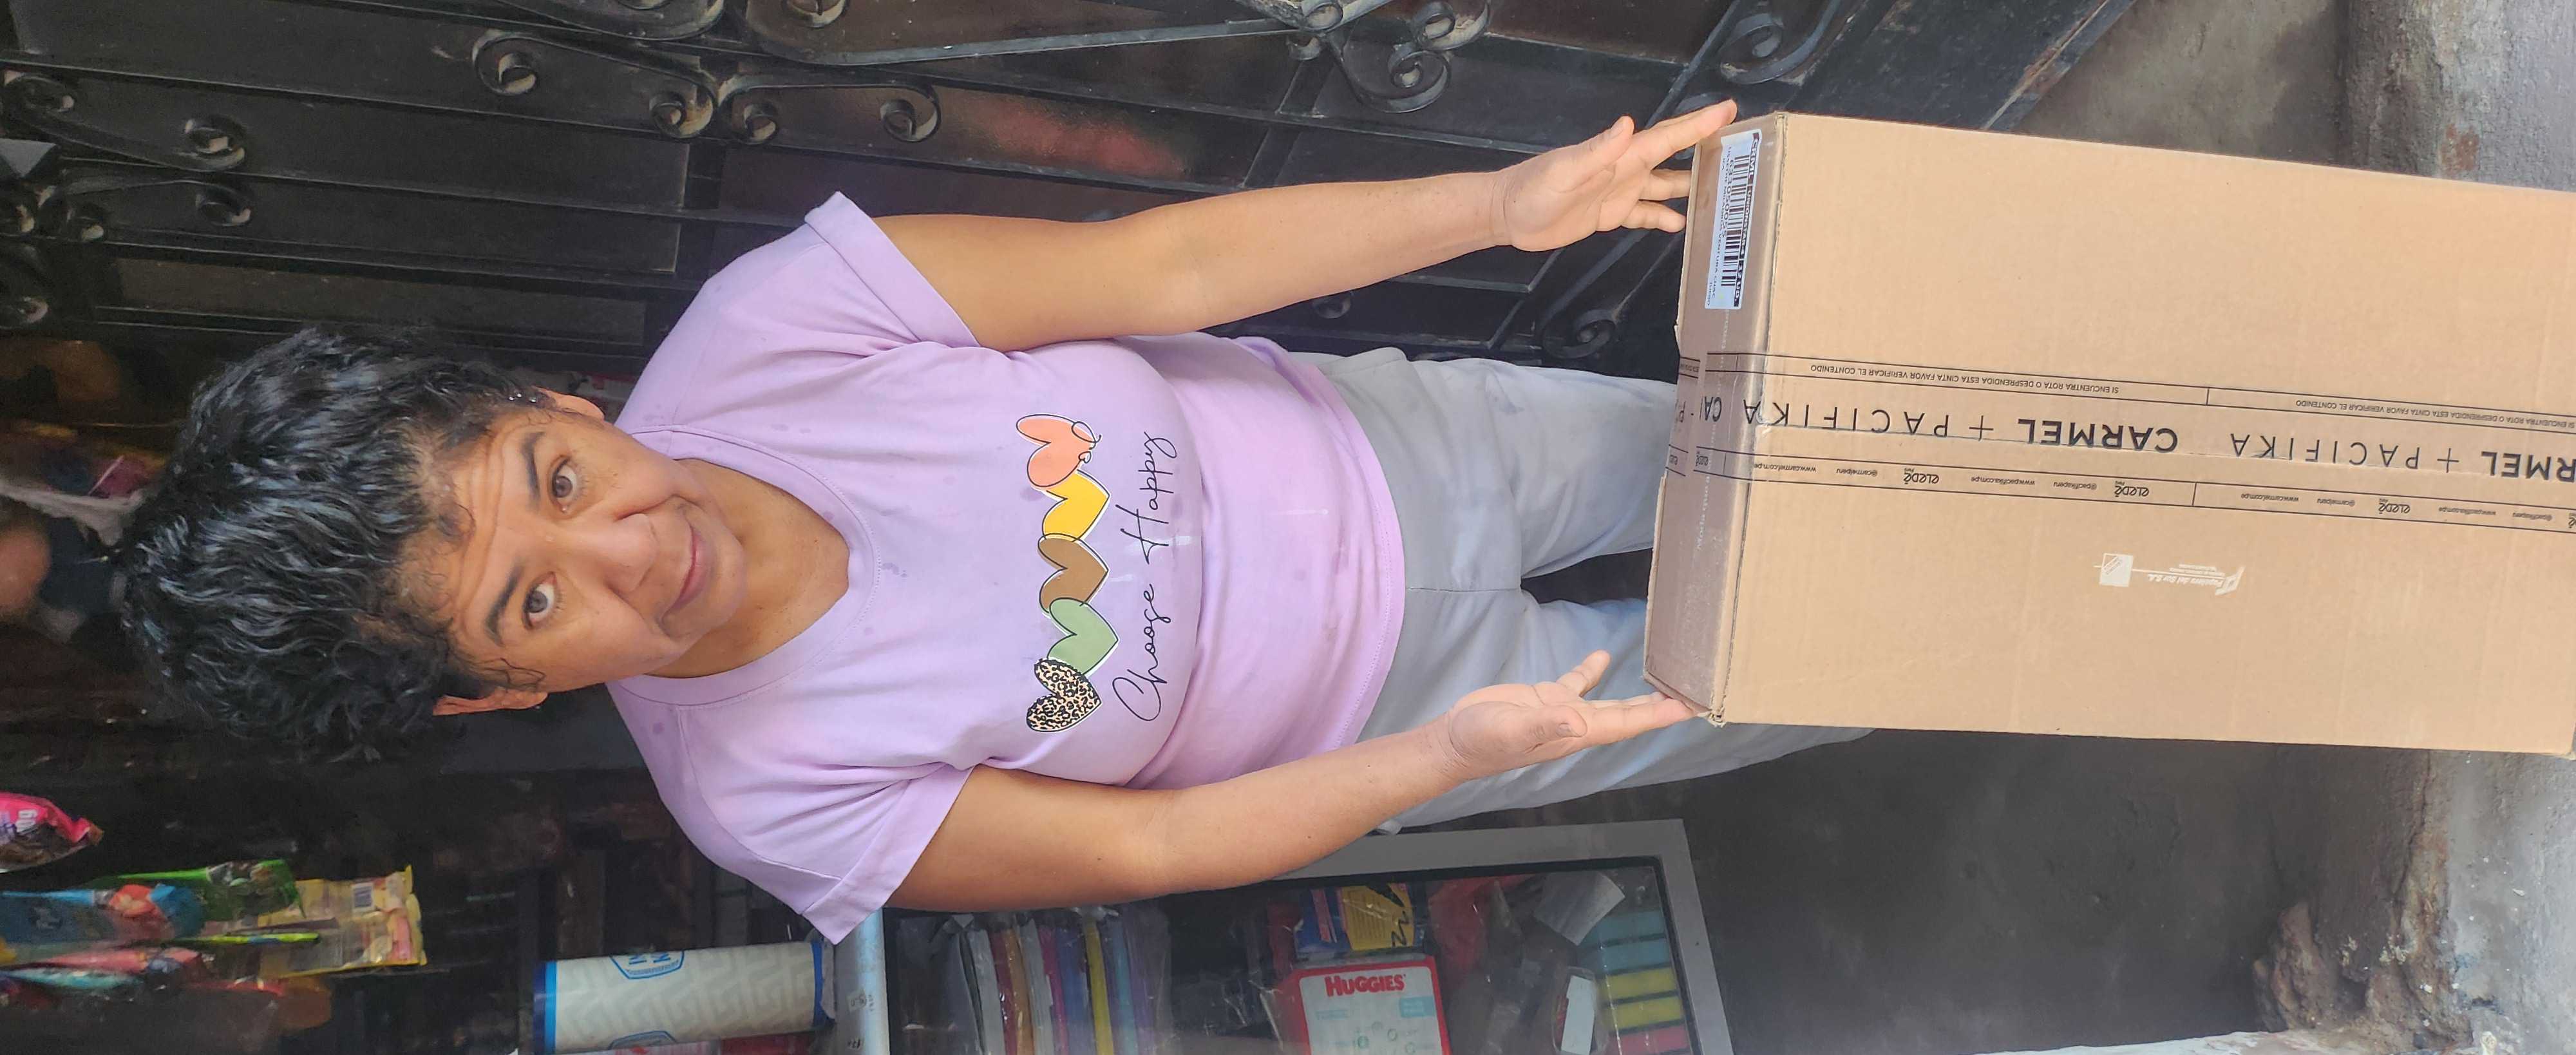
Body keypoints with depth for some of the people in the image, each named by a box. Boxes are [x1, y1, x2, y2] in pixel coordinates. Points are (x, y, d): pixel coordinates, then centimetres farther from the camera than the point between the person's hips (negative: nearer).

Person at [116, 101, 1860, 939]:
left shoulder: (766, 323, -27)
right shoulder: (775, 802, -29)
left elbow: (1162, 262, -22)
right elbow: (1152, 845, -21)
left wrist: (1499, 201, -25)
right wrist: (1452, 753, -31)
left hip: (1374, 427, 3)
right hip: (1384, 715, -2)